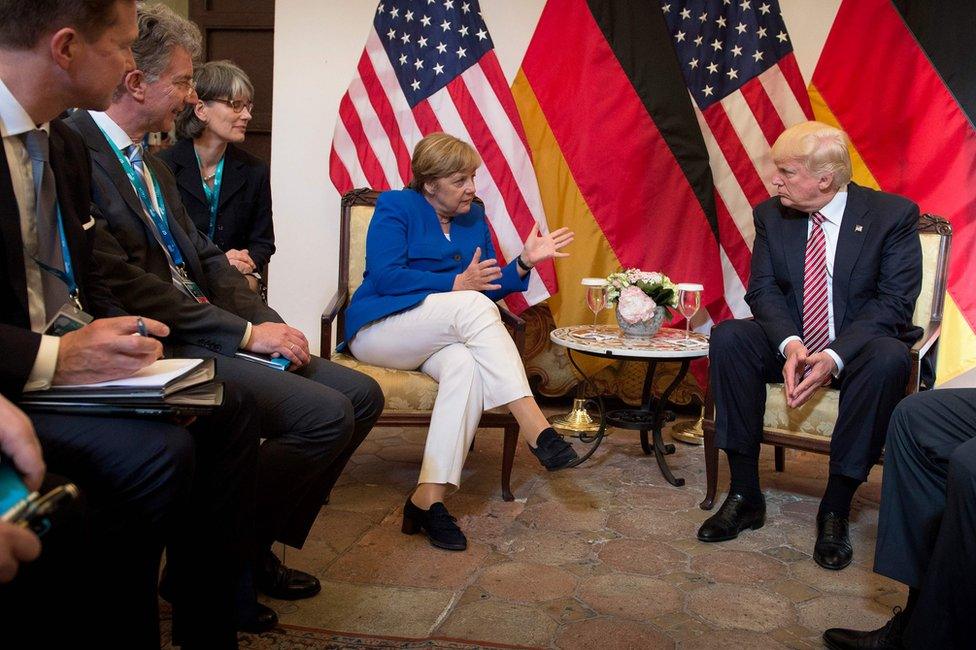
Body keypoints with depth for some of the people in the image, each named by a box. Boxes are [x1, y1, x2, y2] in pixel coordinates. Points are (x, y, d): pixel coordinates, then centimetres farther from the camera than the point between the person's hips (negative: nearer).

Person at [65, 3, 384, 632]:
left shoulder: (151, 163, 18)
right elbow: (123, 284, -21)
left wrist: (269, 322, 0)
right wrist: (246, 334, -17)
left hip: (210, 333, 10)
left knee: (362, 394, 3)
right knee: (325, 413, -23)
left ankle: (258, 548, 11)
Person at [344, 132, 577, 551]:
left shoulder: (474, 218, 15)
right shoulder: (395, 207, -1)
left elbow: (489, 287, 11)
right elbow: (385, 276, -16)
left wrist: (524, 263, -6)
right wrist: (456, 285, -21)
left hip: (440, 338, 5)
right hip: (379, 327, -4)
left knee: (467, 366, -34)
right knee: (472, 307, -32)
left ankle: (429, 499, -40)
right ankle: (534, 426, -39)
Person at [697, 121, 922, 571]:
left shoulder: (894, 215, -10)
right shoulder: (771, 215, 1)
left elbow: (895, 302, -15)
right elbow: (763, 289, -4)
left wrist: (834, 356, -30)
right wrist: (790, 345, -25)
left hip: (857, 348, -3)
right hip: (792, 344, 3)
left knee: (889, 359, -36)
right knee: (728, 337, -25)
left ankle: (836, 508, -24)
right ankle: (745, 495, -20)